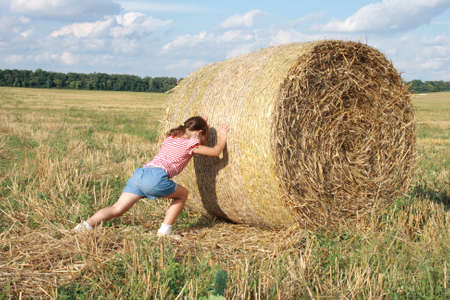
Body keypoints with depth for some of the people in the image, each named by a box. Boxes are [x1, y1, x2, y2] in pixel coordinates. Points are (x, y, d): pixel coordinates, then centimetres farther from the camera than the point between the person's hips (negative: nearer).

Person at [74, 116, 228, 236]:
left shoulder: (170, 137, 30)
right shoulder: (191, 144, 11)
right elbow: (215, 152, 18)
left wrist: (202, 124, 56)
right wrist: (222, 138, 36)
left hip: (139, 173, 6)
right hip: (155, 176, -6)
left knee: (117, 208, 2)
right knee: (182, 194, 17)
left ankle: (87, 224, -17)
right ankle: (164, 231, 9)